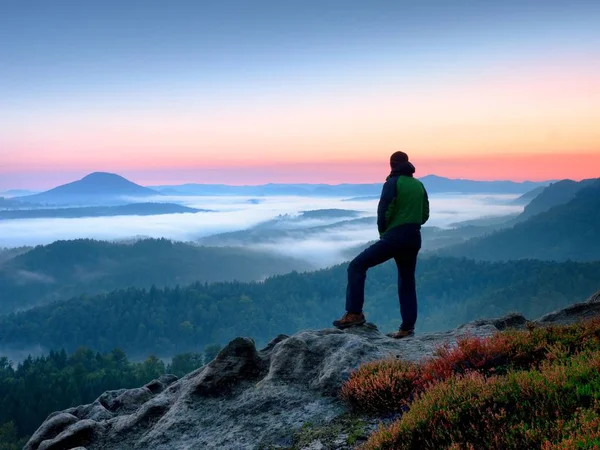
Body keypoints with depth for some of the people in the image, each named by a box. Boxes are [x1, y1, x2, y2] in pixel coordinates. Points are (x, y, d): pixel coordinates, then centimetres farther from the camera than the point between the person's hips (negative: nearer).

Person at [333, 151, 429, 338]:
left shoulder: (393, 183, -7)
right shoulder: (419, 185, 12)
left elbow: (384, 211, -12)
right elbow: (425, 215, 15)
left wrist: (382, 232, 4)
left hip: (394, 237, -7)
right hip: (414, 239, 7)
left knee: (357, 266, -3)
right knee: (407, 282, 15)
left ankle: (355, 314, -10)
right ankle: (408, 327, 13)